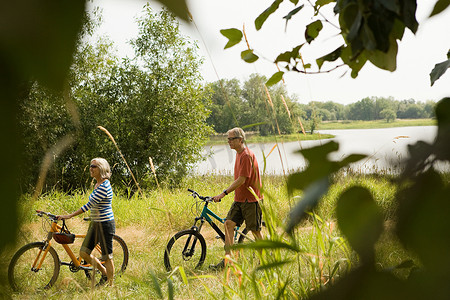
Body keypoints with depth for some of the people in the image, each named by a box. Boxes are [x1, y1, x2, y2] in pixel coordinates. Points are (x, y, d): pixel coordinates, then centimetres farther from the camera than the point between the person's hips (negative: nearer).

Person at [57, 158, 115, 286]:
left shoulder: (104, 186, -19)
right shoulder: (97, 184, 11)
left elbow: (89, 205, -24)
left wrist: (69, 216, -23)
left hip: (105, 224, -9)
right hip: (95, 223, 9)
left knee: (107, 256, 0)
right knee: (83, 253, 8)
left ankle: (110, 285, 13)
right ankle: (104, 273, 26)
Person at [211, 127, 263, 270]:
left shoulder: (247, 155, -18)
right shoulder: (238, 154, 12)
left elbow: (242, 180, -23)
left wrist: (224, 193, -24)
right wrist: (227, 192, 19)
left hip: (251, 199, -9)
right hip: (239, 198, 9)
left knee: (255, 230, 1)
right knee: (229, 223, -3)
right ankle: (227, 259, -2)